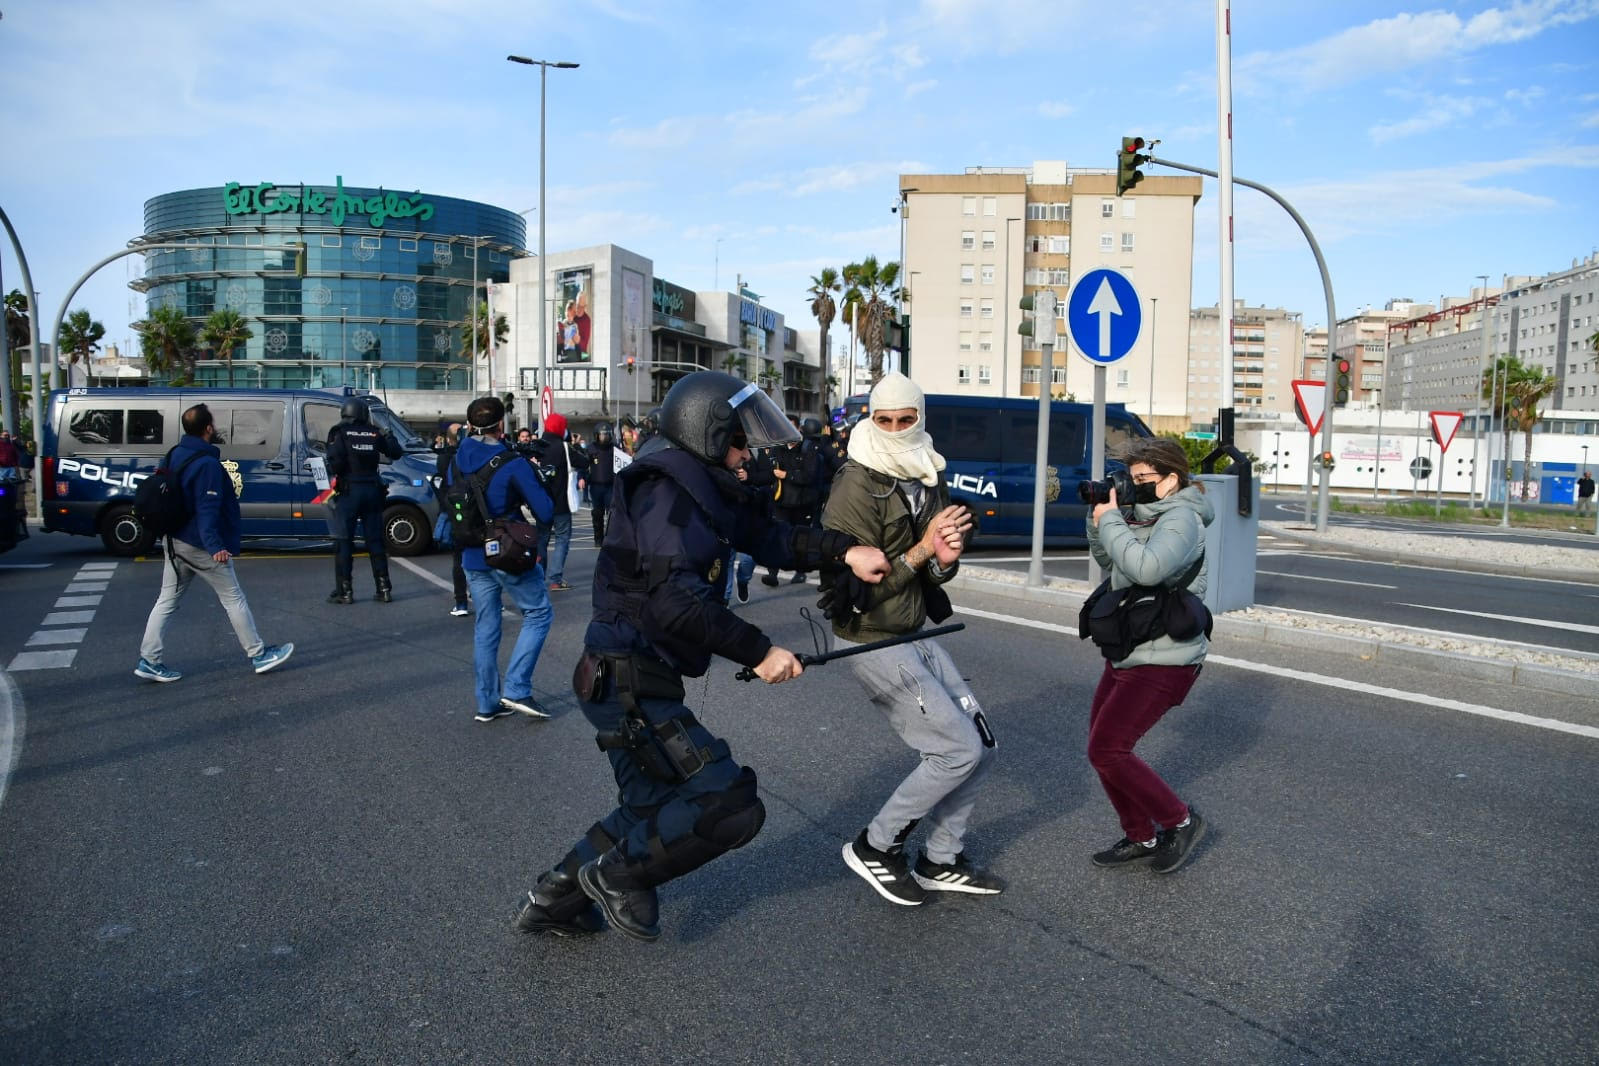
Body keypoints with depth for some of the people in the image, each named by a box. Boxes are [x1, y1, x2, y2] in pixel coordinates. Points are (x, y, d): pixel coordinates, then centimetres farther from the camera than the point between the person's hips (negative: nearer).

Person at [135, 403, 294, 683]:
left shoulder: (176, 455, 9)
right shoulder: (207, 463, -20)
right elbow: (207, 510, -26)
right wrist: (215, 546, -31)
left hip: (175, 541, 9)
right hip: (201, 545, -9)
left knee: (167, 600, 10)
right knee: (233, 598, 2)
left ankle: (149, 660, 8)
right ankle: (258, 655, 10)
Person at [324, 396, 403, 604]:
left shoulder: (340, 433, -5)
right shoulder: (374, 433, 4)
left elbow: (336, 460, -18)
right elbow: (396, 453, 9)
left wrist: (332, 474, 1)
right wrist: (388, 436, 26)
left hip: (348, 491, -3)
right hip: (372, 491, 3)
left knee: (343, 542, 3)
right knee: (375, 540, 10)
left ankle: (344, 591, 1)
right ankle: (384, 589, 10)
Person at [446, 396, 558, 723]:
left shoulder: (457, 461, 2)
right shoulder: (513, 464, -16)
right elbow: (545, 512, -15)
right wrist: (534, 484, 3)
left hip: (473, 558, 6)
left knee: (485, 627, 14)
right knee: (538, 613, 9)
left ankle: (487, 702, 18)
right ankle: (516, 689, 0)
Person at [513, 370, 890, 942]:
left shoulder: (705, 489, 12)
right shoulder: (667, 488, -18)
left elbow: (768, 535, 11)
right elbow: (674, 600, -28)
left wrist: (844, 550, -2)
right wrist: (758, 651, -23)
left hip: (631, 679, 11)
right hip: (630, 684, -11)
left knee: (654, 809, 25)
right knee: (731, 805, -11)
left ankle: (553, 899, 36)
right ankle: (620, 873, 8)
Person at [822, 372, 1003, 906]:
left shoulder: (929, 480, 8)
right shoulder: (857, 487, -18)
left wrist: (946, 557, -8)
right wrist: (921, 550, -23)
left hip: (916, 634, 9)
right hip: (874, 642, -9)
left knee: (980, 745, 11)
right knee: (957, 749, -9)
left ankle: (940, 861, 27)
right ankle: (875, 847, 9)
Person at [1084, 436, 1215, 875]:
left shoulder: (1180, 519, -18)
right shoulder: (1144, 516, 9)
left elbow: (1147, 568, -36)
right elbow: (1107, 561, 20)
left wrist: (1110, 518, -24)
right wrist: (1100, 517, 3)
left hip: (1164, 662, -9)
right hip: (1127, 654, 9)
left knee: (1106, 750, -10)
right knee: (1102, 745, 11)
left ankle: (1179, 822, 9)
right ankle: (1140, 837, 25)